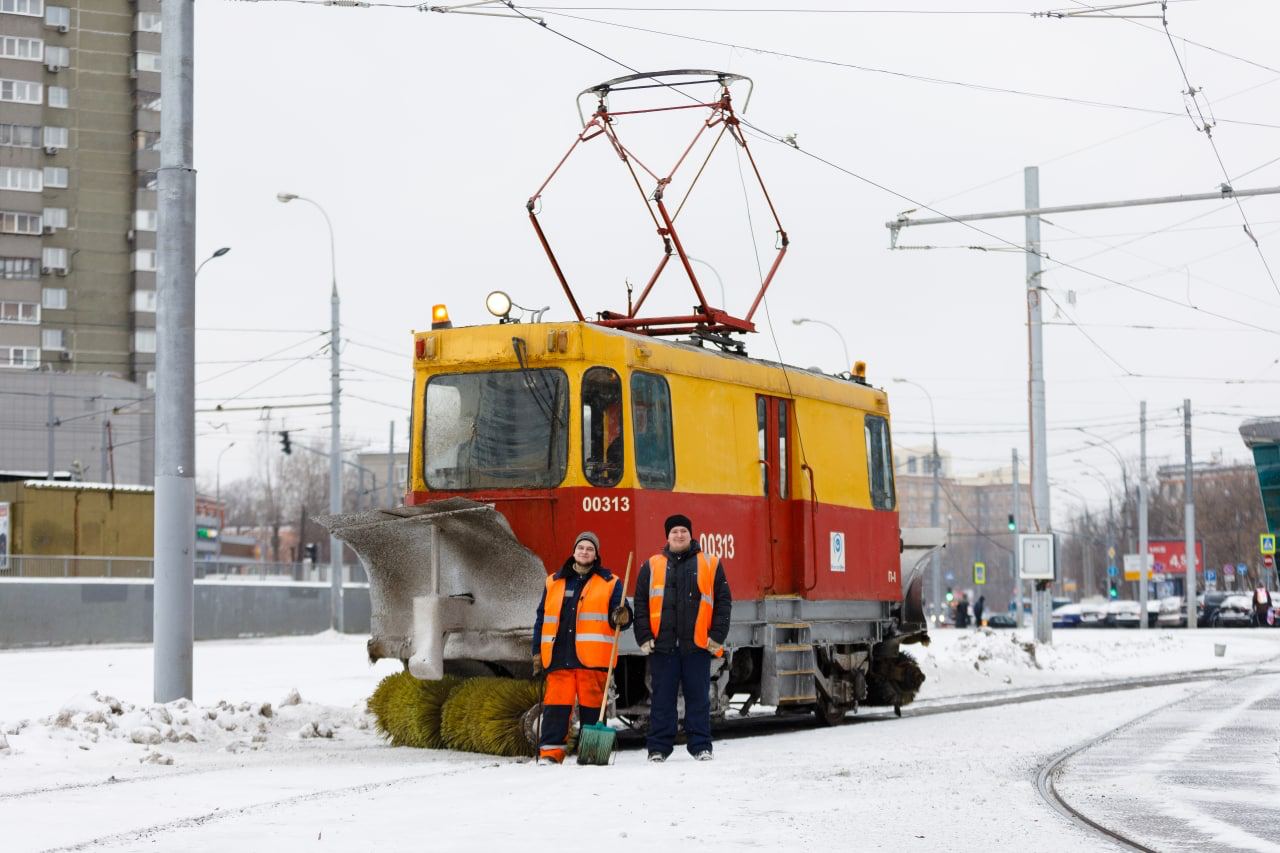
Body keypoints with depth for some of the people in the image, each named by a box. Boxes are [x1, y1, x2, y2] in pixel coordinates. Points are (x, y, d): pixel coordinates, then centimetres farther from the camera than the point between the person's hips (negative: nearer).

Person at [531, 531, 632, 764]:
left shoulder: (609, 583, 8)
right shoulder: (554, 582, 15)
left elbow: (619, 615, 5)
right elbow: (542, 618, 18)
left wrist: (620, 617, -20)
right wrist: (537, 651, 13)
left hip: (592, 657, -2)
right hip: (558, 655, 2)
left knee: (592, 705, 0)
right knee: (556, 703, -3)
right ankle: (550, 752, -1)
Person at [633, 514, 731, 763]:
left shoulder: (710, 565, 8)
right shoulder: (652, 567, 10)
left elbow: (723, 602, 5)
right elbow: (641, 604, 9)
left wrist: (717, 636, -3)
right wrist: (644, 637, 0)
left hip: (697, 645, -1)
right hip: (662, 646, 1)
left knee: (698, 696, 3)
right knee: (662, 698, 3)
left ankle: (701, 746, 10)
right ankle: (658, 748, 8)